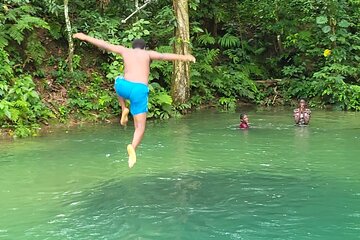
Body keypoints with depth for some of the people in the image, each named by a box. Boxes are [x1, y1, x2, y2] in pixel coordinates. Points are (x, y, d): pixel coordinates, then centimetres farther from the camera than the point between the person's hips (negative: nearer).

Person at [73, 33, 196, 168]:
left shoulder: (125, 51, 20)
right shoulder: (147, 53, 14)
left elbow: (104, 45, 26)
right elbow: (164, 56, -5)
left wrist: (85, 37, 38)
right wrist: (183, 57, -12)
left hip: (124, 86, 2)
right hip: (140, 90, -2)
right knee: (140, 127, 7)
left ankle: (123, 109, 19)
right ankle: (132, 147, -25)